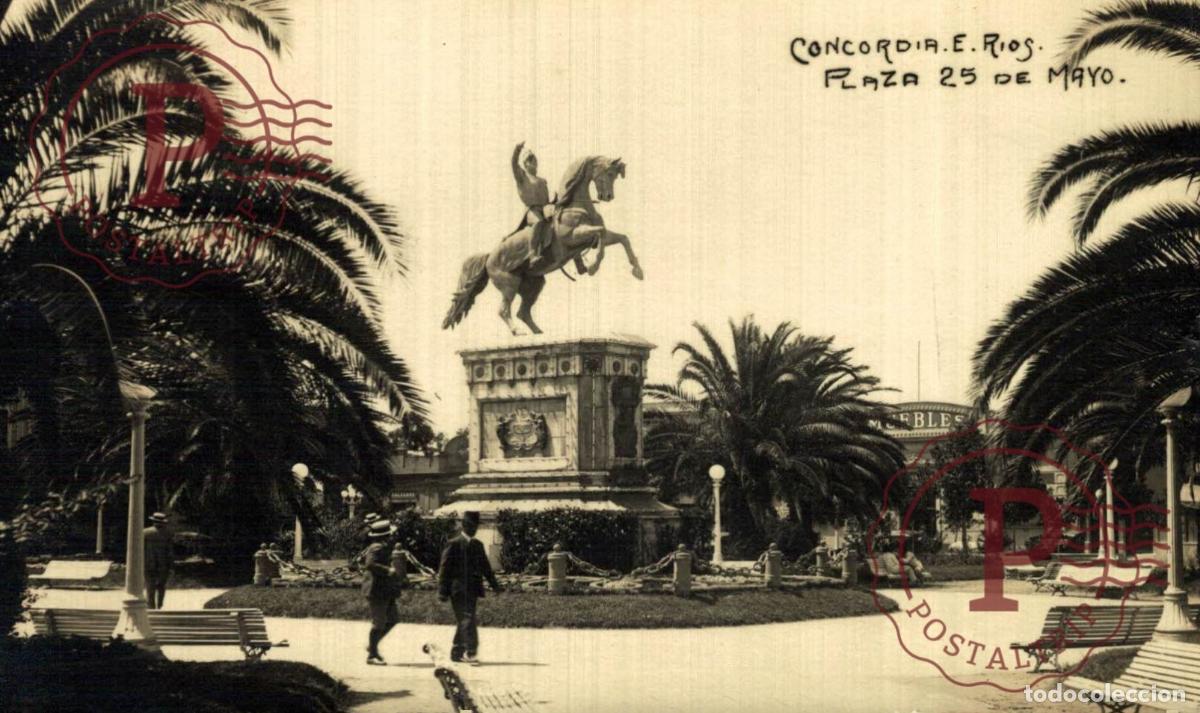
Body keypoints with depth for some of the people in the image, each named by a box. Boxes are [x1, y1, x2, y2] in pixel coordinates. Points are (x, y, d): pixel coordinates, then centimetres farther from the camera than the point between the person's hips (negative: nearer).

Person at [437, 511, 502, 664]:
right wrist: (442, 591, -12)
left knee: (463, 621, 11)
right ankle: (471, 652, -23)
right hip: (459, 590, -7)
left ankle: (457, 653, 19)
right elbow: (444, 568, -6)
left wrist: (495, 585, 10)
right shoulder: (454, 545, -4)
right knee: (467, 619, -16)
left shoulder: (478, 545, 16)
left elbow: (485, 566, 20)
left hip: (472, 590, 7)